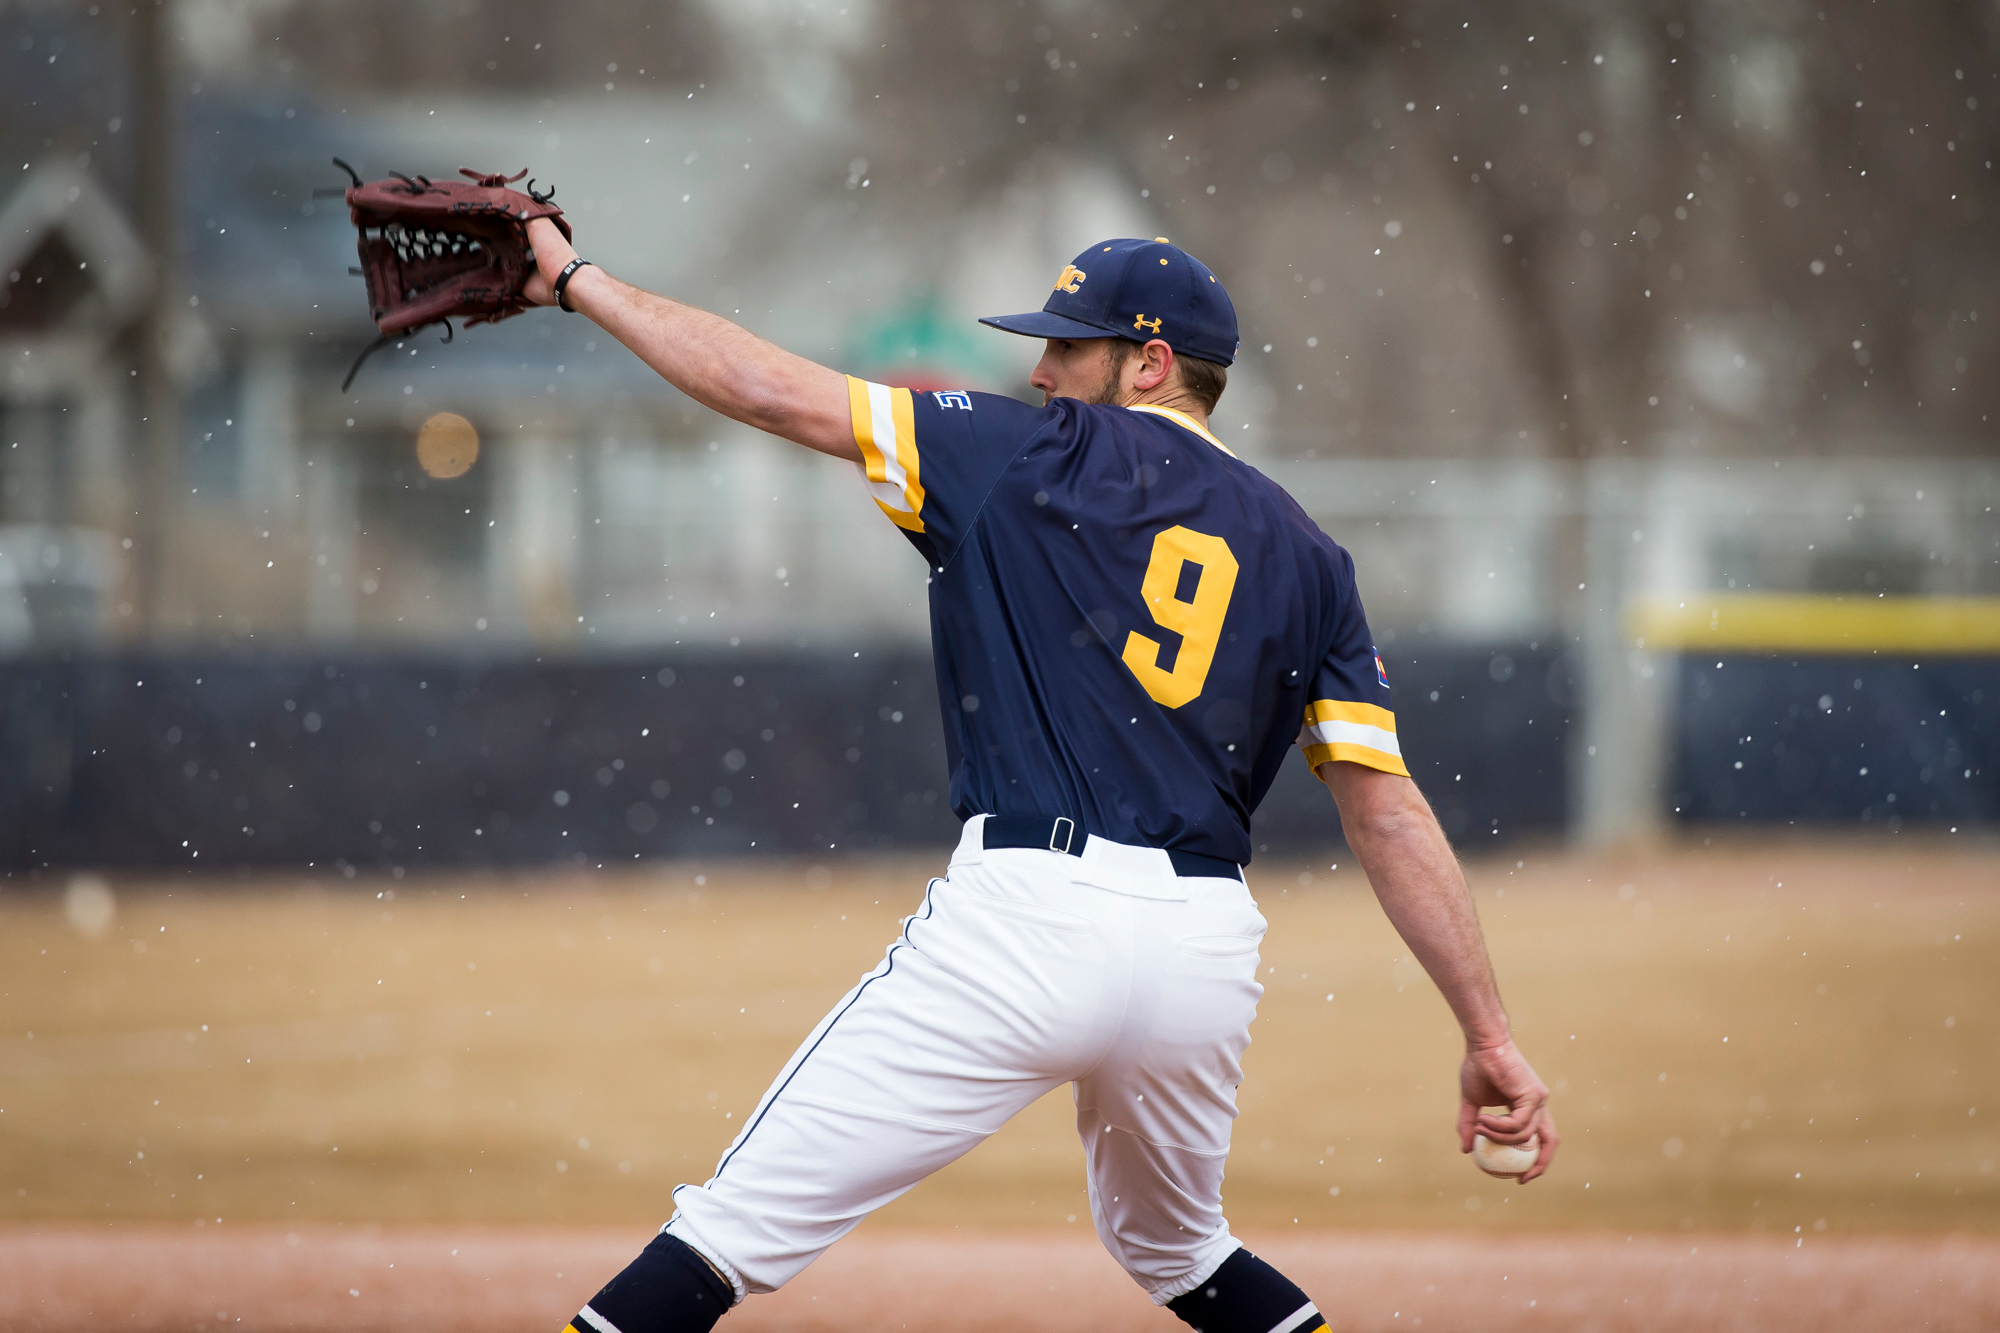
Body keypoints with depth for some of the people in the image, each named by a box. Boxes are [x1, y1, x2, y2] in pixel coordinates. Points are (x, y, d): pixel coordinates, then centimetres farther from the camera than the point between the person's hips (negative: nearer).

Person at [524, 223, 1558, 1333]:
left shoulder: (1038, 456, 6)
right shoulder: (1304, 556, 16)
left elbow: (766, 390, 6)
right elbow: (1391, 816, 10)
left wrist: (580, 282, 18)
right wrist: (1489, 1036, 10)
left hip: (1029, 914, -5)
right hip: (1206, 948, 5)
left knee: (733, 1232, -5)